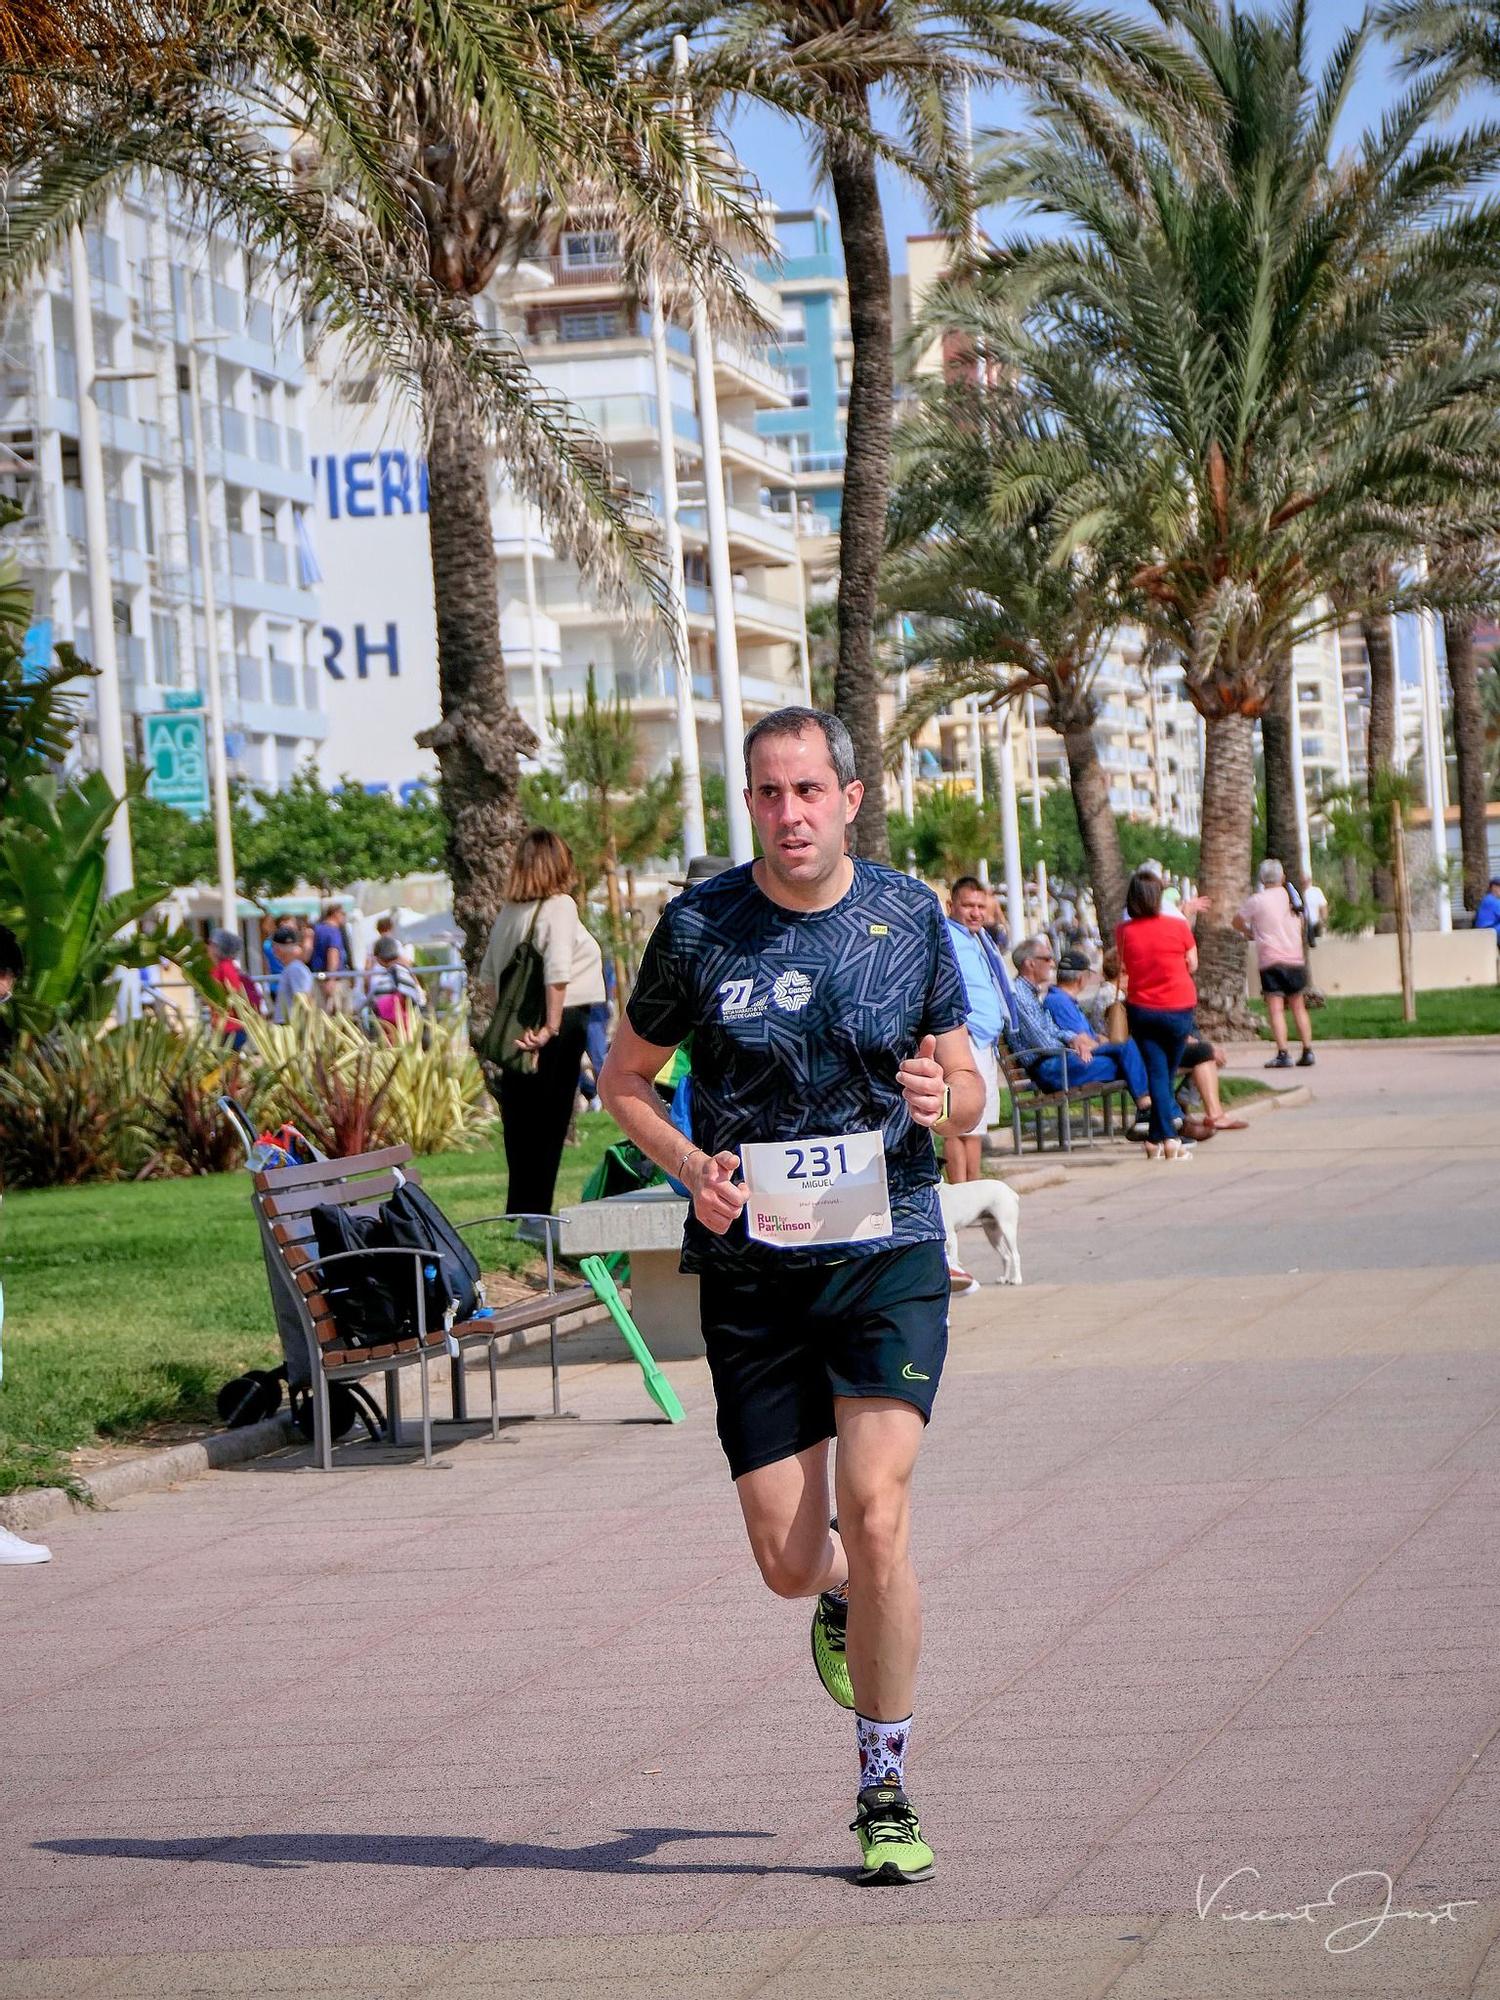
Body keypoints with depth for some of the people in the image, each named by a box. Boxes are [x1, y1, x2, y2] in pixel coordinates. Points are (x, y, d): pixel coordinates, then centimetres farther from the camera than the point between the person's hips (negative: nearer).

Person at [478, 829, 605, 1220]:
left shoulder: (508, 912, 10)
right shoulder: (559, 906, -10)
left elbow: (487, 976, 13)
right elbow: (558, 971, -20)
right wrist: (551, 1026, -19)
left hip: (516, 1026, 6)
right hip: (563, 1020, -6)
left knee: (519, 1122, 10)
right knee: (548, 1120, -1)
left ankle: (518, 1215, 13)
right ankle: (534, 1212, -1)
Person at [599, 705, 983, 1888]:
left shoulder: (911, 917, 2)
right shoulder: (698, 928, -2)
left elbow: (967, 1091, 11)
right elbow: (625, 1079, 10)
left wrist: (944, 1102, -13)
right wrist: (693, 1166, -9)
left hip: (889, 1256, -1)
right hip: (753, 1268, 1)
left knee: (876, 1515, -16)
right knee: (789, 1559, 0)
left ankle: (886, 1800, -2)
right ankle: (843, 1598, 41)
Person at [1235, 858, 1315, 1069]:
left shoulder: (1256, 901, -4)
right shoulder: (1290, 896, 8)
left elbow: (1237, 921, 9)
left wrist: (1250, 933, 29)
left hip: (1271, 959, -4)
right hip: (1295, 958, 4)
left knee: (1276, 1009, -6)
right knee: (1299, 1007, 13)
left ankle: (1282, 1054, -15)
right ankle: (1307, 1051, 10)